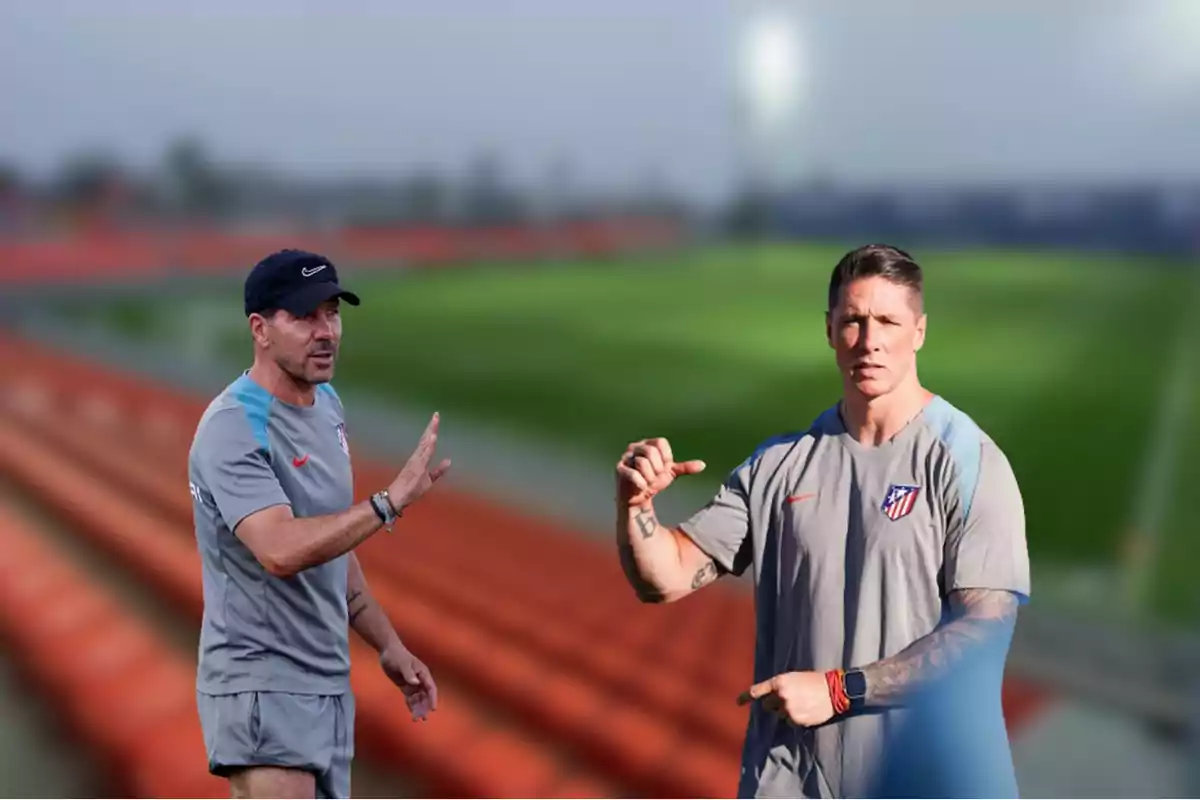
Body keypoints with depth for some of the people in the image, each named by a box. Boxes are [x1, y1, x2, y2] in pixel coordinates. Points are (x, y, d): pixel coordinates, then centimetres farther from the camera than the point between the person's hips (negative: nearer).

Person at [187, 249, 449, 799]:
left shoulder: (327, 405, 10)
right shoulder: (233, 427, -17)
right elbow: (282, 551, -32)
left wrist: (388, 644, 18)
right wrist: (391, 501, -31)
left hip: (329, 682, 8)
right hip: (263, 686, -8)